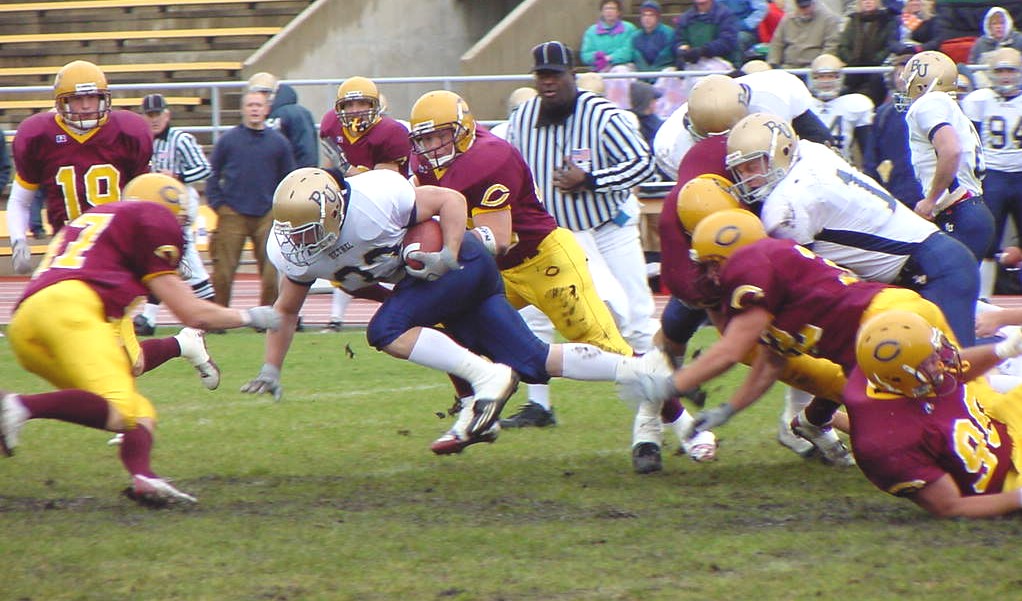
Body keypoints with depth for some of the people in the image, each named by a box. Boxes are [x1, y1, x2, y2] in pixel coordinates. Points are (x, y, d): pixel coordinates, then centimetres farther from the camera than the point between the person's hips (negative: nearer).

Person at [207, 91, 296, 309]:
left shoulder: (278, 142, 6)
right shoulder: (228, 140, 3)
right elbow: (212, 176, 8)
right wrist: (218, 205, -1)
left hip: (267, 215, 1)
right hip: (232, 215, -1)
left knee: (272, 274, -1)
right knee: (222, 274, -1)